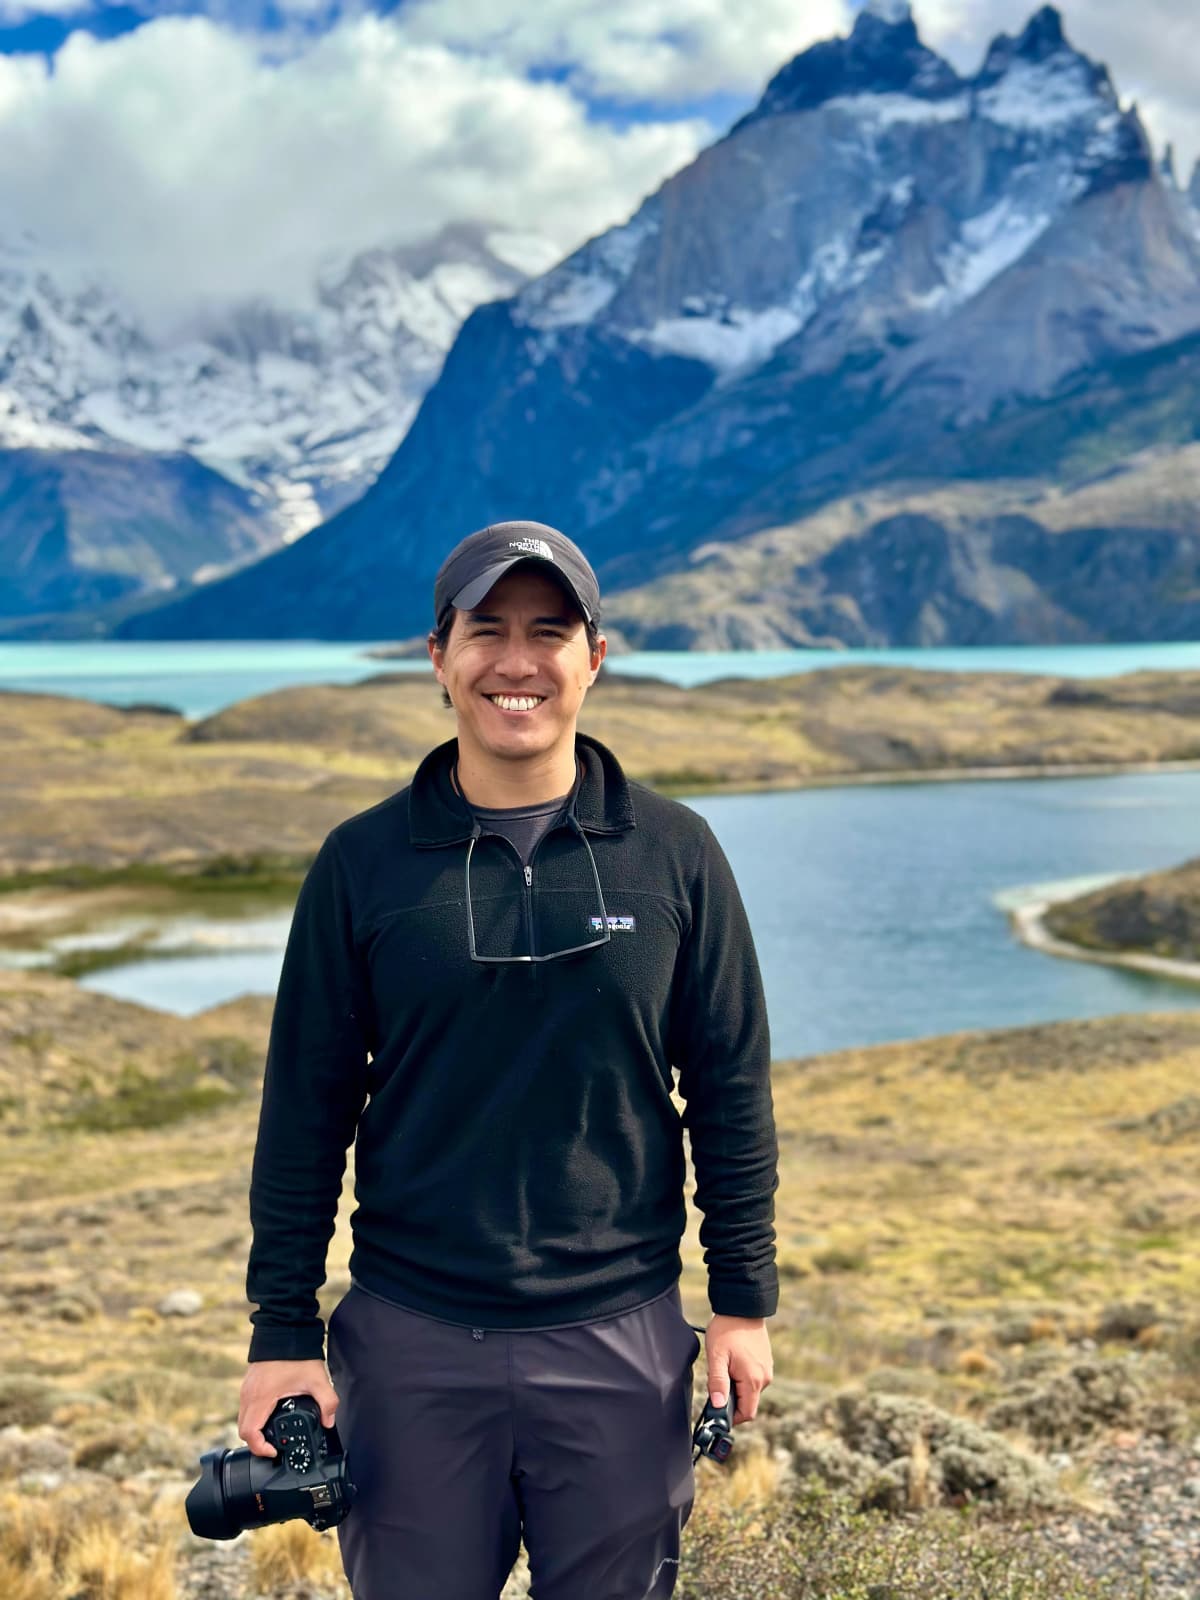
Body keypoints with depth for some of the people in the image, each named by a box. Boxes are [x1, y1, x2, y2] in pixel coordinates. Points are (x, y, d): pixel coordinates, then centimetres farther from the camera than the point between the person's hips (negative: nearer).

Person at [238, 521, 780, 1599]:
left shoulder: (674, 854, -1)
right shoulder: (363, 862, -2)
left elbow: (732, 1094, 4)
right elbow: (306, 1109, 2)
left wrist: (746, 1301, 3)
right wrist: (283, 1331, 0)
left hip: (620, 1338, 0)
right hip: (411, 1342, 0)